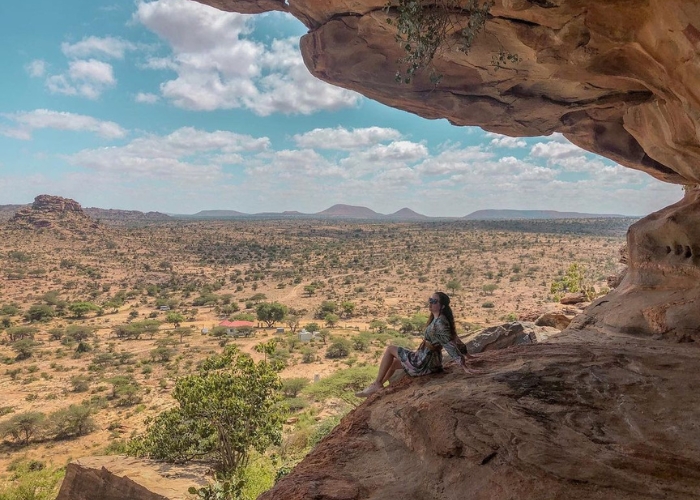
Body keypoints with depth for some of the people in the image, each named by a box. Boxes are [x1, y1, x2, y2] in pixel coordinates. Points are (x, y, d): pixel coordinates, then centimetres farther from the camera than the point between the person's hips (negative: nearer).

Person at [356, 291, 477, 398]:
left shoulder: (439, 323, -23)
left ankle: (377, 384, 7)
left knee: (390, 349, 2)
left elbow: (450, 345, -26)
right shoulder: (440, 319, 5)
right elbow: (454, 338, 14)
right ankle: (377, 385, 39)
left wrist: (464, 366, -28)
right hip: (432, 362, 9)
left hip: (422, 364, -9)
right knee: (395, 362, 27)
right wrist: (466, 354, 24)